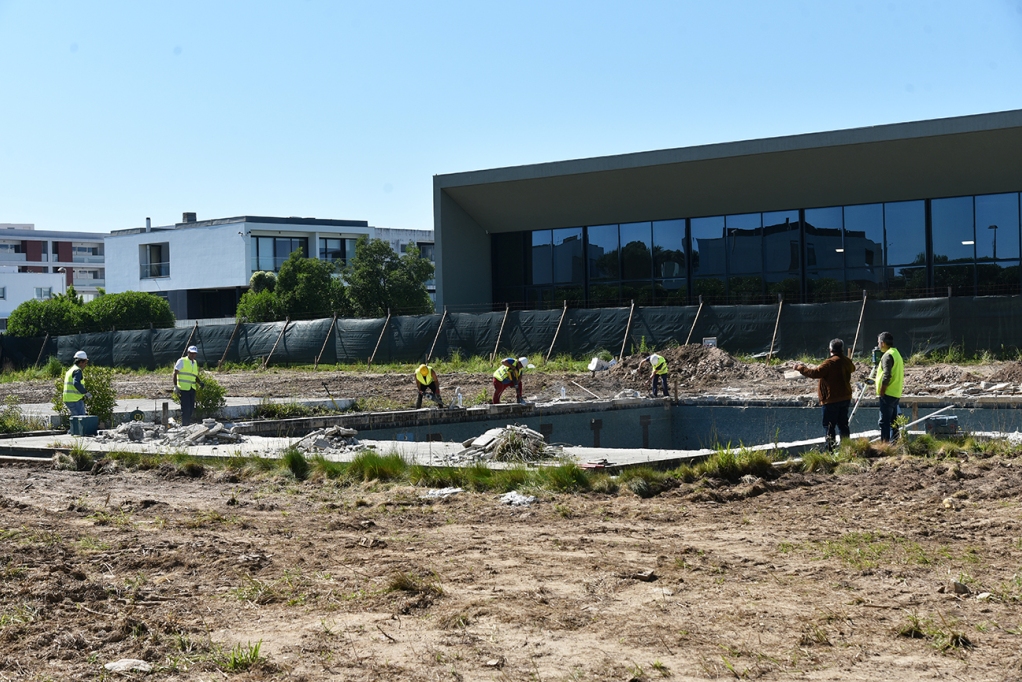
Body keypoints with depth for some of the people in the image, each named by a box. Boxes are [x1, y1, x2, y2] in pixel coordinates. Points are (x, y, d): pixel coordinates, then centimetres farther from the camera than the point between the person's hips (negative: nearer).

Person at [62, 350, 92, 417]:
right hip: (75, 400, -10)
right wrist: (86, 393, -20)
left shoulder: (70, 370, 21)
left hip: (68, 399, 10)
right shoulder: (77, 370, -10)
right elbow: (76, 383, -27)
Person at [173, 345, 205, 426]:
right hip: (183, 388, -7)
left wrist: (200, 382, 4)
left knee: (191, 408, 8)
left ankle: (188, 424, 18)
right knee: (185, 408, -9)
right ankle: (184, 425, -4)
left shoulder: (195, 363, 18)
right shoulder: (182, 361, -3)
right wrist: (175, 386, -13)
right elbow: (175, 374, -6)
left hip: (192, 388, 7)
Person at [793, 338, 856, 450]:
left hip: (831, 400, -8)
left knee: (829, 426, -4)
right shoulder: (847, 362, 7)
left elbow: (815, 373, -25)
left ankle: (830, 449, -7)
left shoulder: (830, 363, -18)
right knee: (843, 424, 15)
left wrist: (800, 368, -13)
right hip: (845, 398, 8)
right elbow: (852, 368, 31)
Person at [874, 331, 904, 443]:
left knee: (884, 422, -10)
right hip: (896, 394, 10)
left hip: (887, 394, -10)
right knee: (893, 420, 12)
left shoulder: (887, 355, -14)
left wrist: (881, 393, -15)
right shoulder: (897, 354, 16)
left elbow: (886, 376, -20)